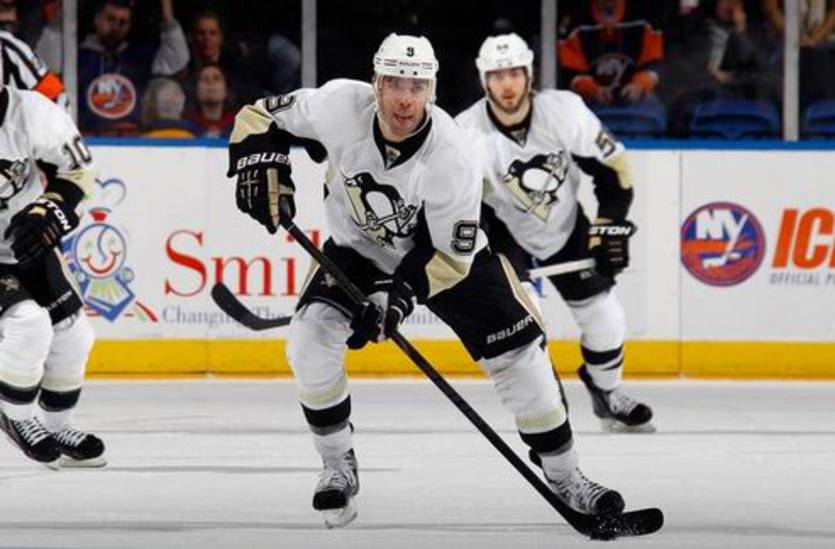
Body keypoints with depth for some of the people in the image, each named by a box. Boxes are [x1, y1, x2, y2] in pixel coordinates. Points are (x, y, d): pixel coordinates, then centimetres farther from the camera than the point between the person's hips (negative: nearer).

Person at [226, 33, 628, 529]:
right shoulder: (341, 106, -28)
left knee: (518, 354, -7)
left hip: (450, 249, -1)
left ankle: (565, 478, 10)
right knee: (310, 338, -21)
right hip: (360, 248, 2)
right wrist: (261, 164, -29)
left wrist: (402, 292, -37)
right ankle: (339, 468, -2)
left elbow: (451, 255, -25)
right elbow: (262, 116, -12)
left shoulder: (449, 158, -32)